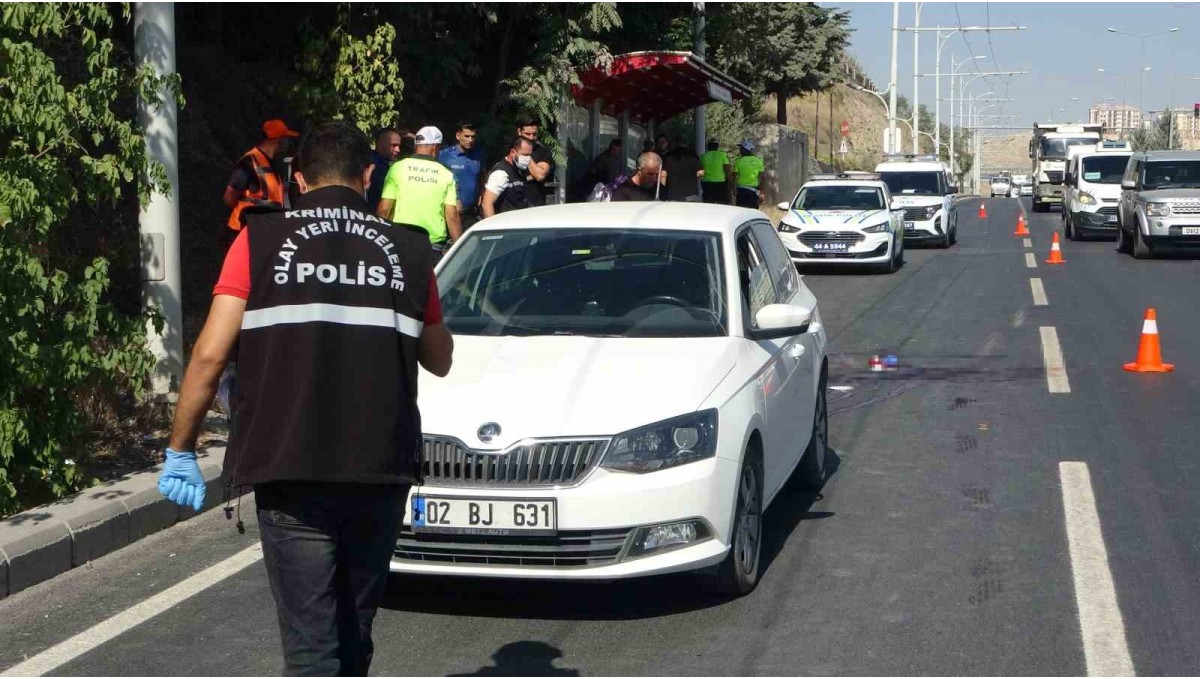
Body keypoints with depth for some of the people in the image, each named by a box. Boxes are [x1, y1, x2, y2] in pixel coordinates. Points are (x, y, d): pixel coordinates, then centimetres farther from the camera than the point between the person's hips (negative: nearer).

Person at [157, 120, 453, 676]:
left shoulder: (261, 240, 1)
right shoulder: (407, 249, 7)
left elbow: (209, 355, -5)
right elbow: (439, 360, 17)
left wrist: (179, 449, 4)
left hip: (290, 472, -2)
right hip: (381, 469, 3)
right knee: (354, 631, 20)